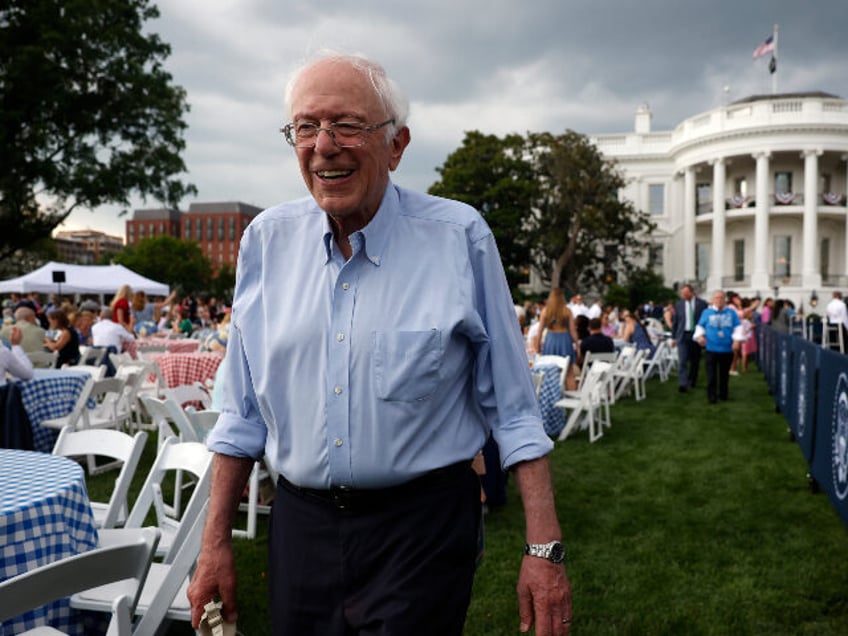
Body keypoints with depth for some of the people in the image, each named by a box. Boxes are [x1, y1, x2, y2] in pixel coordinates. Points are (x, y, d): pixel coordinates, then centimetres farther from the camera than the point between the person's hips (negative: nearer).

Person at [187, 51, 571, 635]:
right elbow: (244, 412, 6)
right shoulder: (268, 240, 0)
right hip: (301, 526, 4)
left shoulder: (459, 238, -10)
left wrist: (545, 548, -9)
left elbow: (512, 409, -6)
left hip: (423, 528, -3)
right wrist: (216, 542, 7)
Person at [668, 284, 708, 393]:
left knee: (695, 361, 10)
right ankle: (683, 384, -15)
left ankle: (692, 381, 26)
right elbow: (675, 321, 8)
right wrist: (674, 337, 8)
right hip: (683, 335, 0)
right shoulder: (679, 304, 4)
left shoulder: (702, 303, -2)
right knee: (682, 361, -11)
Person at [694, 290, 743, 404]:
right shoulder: (707, 312, 6)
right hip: (711, 348, -1)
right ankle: (712, 396, -3)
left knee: (724, 373, 11)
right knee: (711, 374, -6)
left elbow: (737, 327, 4)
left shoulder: (731, 312, 7)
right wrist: (699, 335, -9)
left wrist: (737, 340, -9)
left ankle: (723, 394, 24)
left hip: (727, 348, 1)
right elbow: (700, 326, 10)